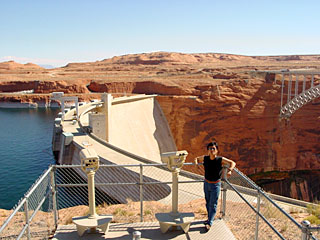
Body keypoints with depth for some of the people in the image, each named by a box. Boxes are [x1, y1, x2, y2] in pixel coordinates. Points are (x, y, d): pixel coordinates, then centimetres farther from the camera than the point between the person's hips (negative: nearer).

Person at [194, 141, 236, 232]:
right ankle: (210, 218, 37)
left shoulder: (220, 159, -16)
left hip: (215, 185, -4)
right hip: (206, 183, 4)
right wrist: (196, 162, -9)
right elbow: (197, 158, 12)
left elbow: (233, 163, -5)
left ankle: (210, 223, 9)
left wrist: (229, 170, -21)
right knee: (208, 202, 18)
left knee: (213, 204, 1)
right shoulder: (205, 158, -8)